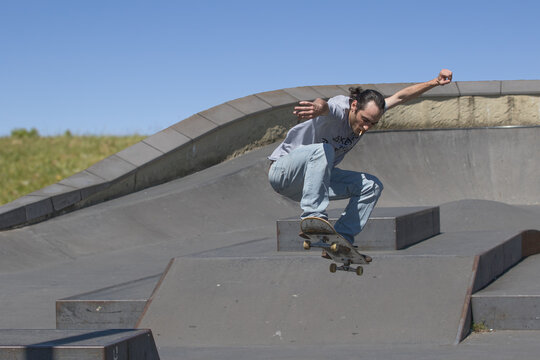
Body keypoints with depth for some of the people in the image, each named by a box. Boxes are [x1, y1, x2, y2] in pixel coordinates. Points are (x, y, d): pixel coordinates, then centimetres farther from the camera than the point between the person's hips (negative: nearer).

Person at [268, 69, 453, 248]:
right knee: (323, 150, -38)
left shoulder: (369, 111, -5)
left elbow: (401, 96, 4)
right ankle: (313, 216, -47)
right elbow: (323, 105, -54)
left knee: (372, 186, -2)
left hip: (316, 177, 8)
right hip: (283, 172, -8)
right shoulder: (338, 109, -29)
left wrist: (435, 82, -1)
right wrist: (318, 107, -78)